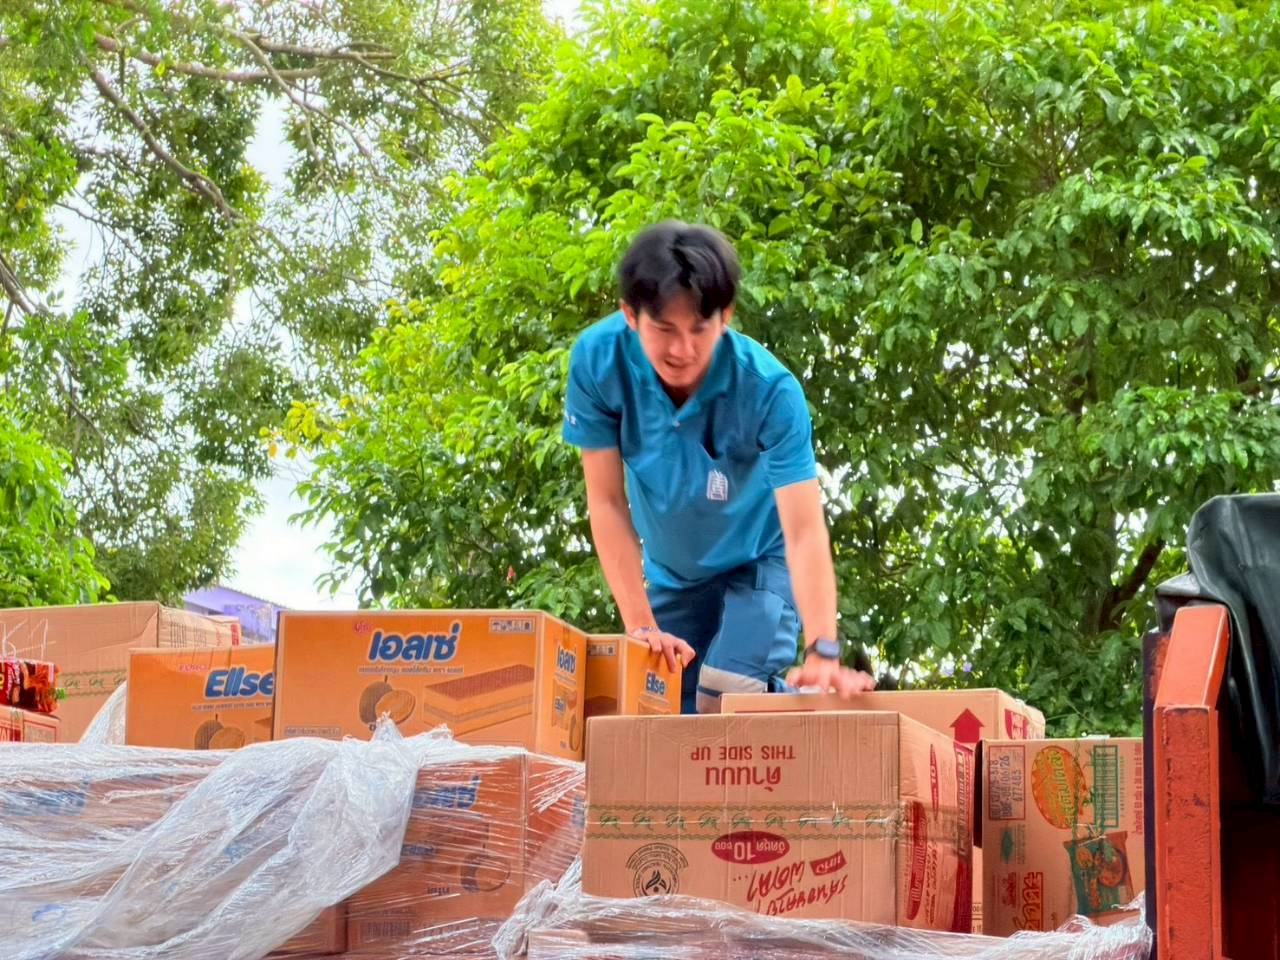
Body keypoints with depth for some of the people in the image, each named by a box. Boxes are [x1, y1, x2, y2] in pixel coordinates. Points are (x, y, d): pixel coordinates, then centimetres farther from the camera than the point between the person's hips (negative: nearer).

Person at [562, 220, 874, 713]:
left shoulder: (770, 390, -32)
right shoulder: (597, 360, -26)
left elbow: (805, 530, -37)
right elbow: (607, 502, -20)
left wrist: (822, 651, -49)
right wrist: (640, 626, -25)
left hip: (760, 562, -3)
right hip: (669, 575, 3)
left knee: (724, 699, -23)